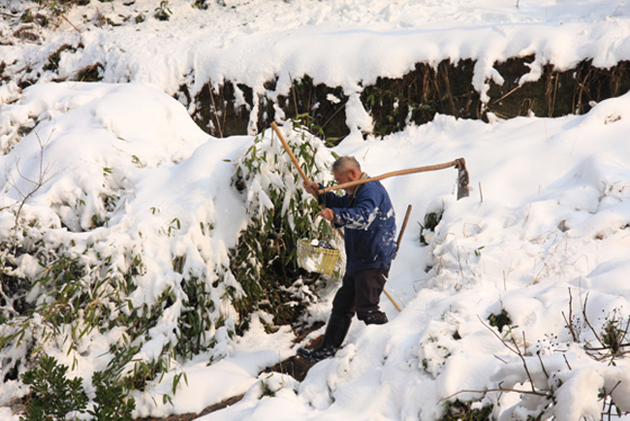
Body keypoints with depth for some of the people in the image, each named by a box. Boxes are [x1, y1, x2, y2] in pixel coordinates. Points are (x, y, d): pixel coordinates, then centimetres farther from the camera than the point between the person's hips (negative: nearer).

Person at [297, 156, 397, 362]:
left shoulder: (371, 190, -17)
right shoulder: (355, 192, 17)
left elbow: (363, 216, -36)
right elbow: (340, 204, 35)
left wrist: (336, 215, -49)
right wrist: (319, 191, 20)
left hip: (374, 262, -11)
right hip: (357, 262, 11)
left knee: (366, 309, -14)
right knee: (342, 306, 14)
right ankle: (327, 349, 20)